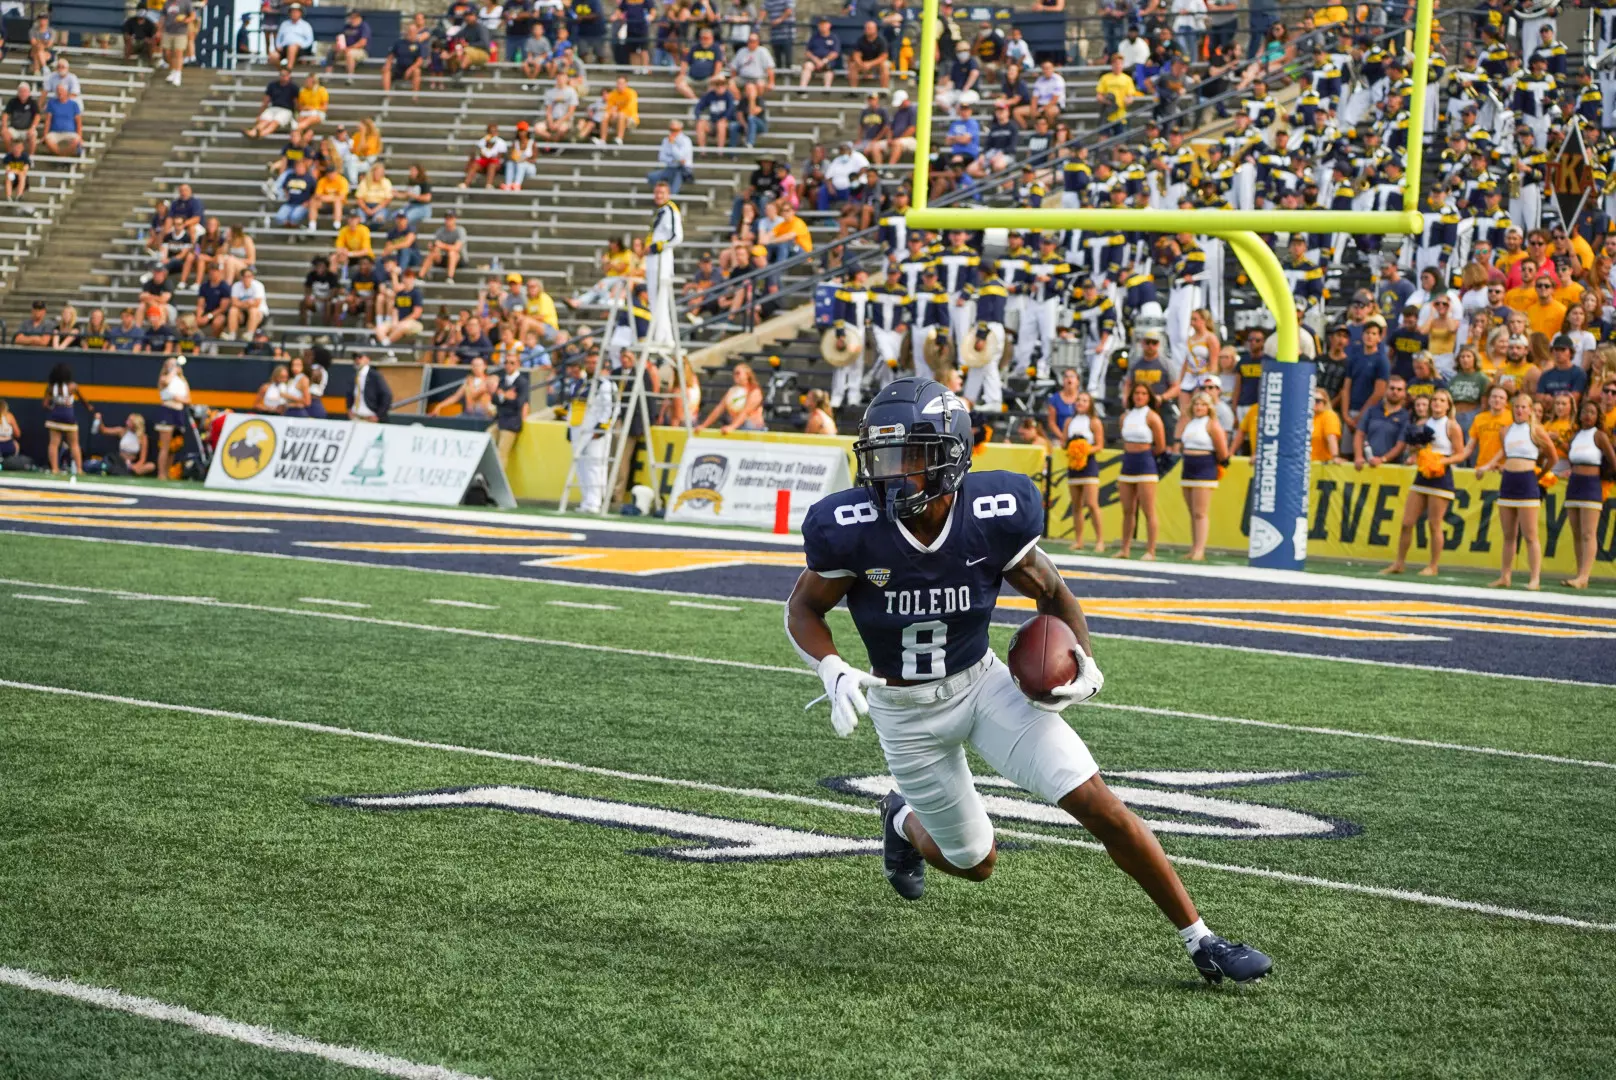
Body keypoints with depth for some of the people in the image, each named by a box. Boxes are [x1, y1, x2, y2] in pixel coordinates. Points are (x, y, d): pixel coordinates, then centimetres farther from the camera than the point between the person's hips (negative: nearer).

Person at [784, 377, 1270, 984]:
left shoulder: (993, 517, -20)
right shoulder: (851, 529, -24)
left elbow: (1050, 593, -1)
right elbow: (804, 609, -8)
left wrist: (1085, 664, -16)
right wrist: (833, 671, -26)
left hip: (983, 684, 1)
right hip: (905, 714, -1)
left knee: (1099, 807, -12)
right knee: (975, 863, 12)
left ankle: (1200, 941, -1)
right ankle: (903, 821, 48)